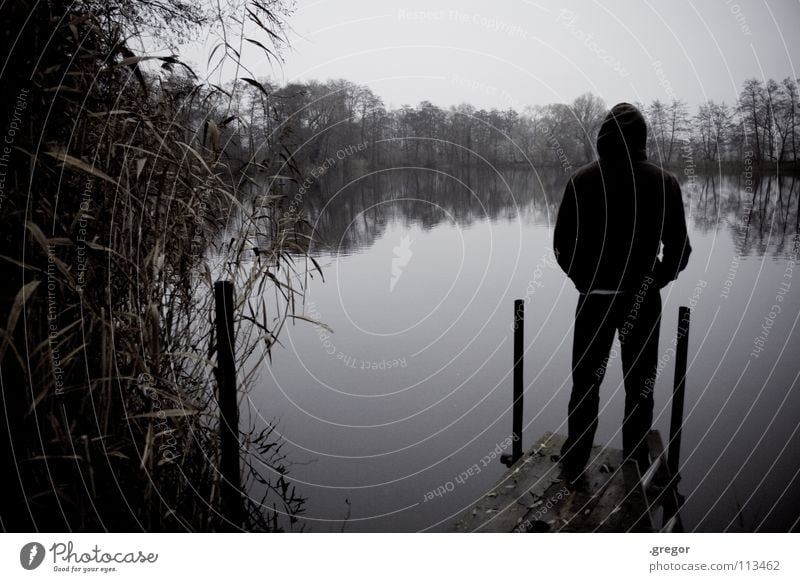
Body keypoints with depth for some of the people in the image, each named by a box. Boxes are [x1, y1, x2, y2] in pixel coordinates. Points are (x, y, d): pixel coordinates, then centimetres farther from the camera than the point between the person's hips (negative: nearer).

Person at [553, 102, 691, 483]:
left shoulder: (583, 180, -5)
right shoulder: (663, 182, -5)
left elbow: (561, 244, -3)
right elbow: (679, 250, -3)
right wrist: (653, 283, 13)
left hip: (594, 298, 0)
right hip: (643, 300, 0)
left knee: (585, 382, 13)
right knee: (639, 384, 15)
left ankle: (574, 464, 22)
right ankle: (636, 464, 27)